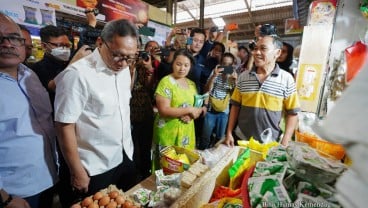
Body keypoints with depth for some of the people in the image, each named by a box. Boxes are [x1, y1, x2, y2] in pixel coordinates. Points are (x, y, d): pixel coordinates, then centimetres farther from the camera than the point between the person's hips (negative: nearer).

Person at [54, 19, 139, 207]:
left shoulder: (124, 69, 0)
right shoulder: (78, 74, -21)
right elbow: (65, 126, -18)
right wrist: (77, 172, -13)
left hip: (125, 159, 7)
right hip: (93, 169, -6)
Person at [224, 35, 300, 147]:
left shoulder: (286, 79, -7)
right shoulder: (243, 77, -2)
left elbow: (292, 114, -3)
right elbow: (235, 106, 2)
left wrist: (284, 143, -8)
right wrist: (229, 133, -1)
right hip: (241, 139, 2)